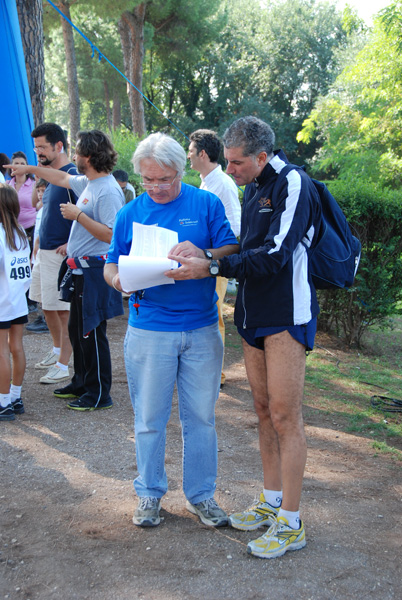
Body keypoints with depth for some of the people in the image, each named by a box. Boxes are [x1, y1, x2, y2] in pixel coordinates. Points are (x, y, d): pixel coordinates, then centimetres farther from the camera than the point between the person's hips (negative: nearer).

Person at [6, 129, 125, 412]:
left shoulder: (108, 191, -19)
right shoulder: (87, 183, 11)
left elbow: (111, 235, -26)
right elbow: (63, 178, 31)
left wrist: (78, 215, -21)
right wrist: (30, 168, 37)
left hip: (94, 271, -10)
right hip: (81, 271, 10)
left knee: (92, 333, -2)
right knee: (77, 330, 19)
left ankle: (99, 394, 9)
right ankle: (82, 383, 33)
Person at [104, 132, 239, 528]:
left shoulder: (207, 205, 2)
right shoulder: (130, 213, 7)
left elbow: (233, 252, -3)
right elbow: (111, 265, 9)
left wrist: (203, 254, -23)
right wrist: (118, 280, -15)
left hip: (201, 329, 0)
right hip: (148, 330, 1)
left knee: (201, 416, 9)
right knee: (149, 418, 8)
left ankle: (201, 495, 24)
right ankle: (149, 493, 26)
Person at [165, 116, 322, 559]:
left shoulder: (293, 185, -12)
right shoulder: (253, 190, 14)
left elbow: (274, 256, -20)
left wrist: (212, 268, -19)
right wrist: (206, 256, 2)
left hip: (287, 315, -8)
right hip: (253, 314, 8)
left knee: (284, 415, -5)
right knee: (263, 410, 13)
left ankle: (290, 524, 5)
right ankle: (271, 503, 26)